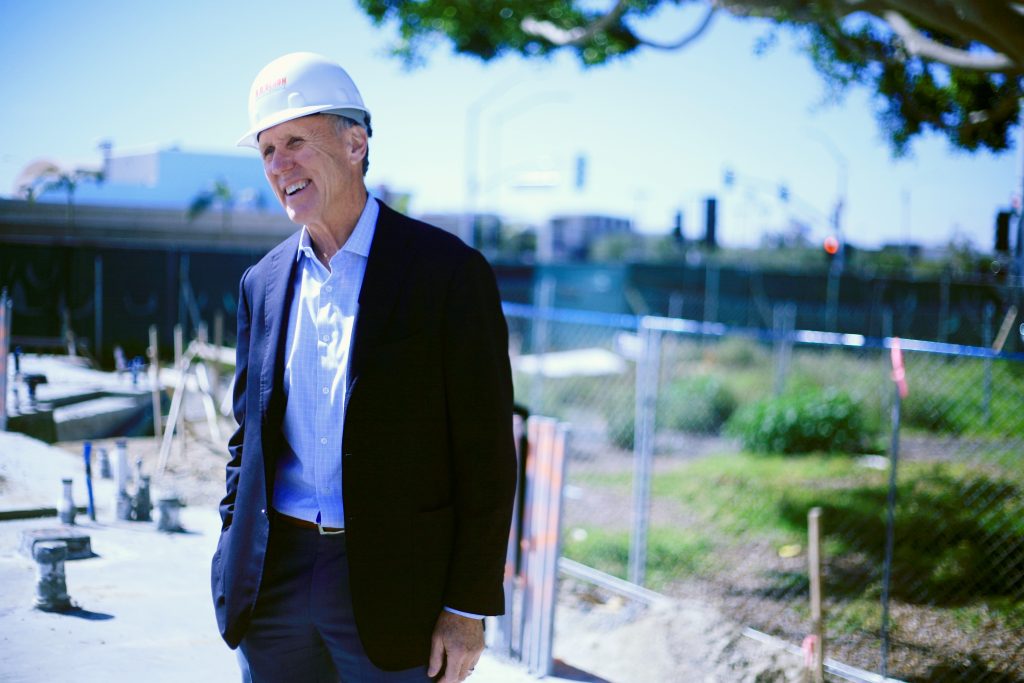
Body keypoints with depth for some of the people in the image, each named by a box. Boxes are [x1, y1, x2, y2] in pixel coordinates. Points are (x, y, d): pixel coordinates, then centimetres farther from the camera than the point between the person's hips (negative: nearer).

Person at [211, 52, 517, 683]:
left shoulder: (449, 271, -8)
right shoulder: (263, 283, 8)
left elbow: (486, 457, -9)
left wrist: (469, 608, -10)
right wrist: (235, 563, 10)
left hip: (391, 586, -4)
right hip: (272, 584, 5)